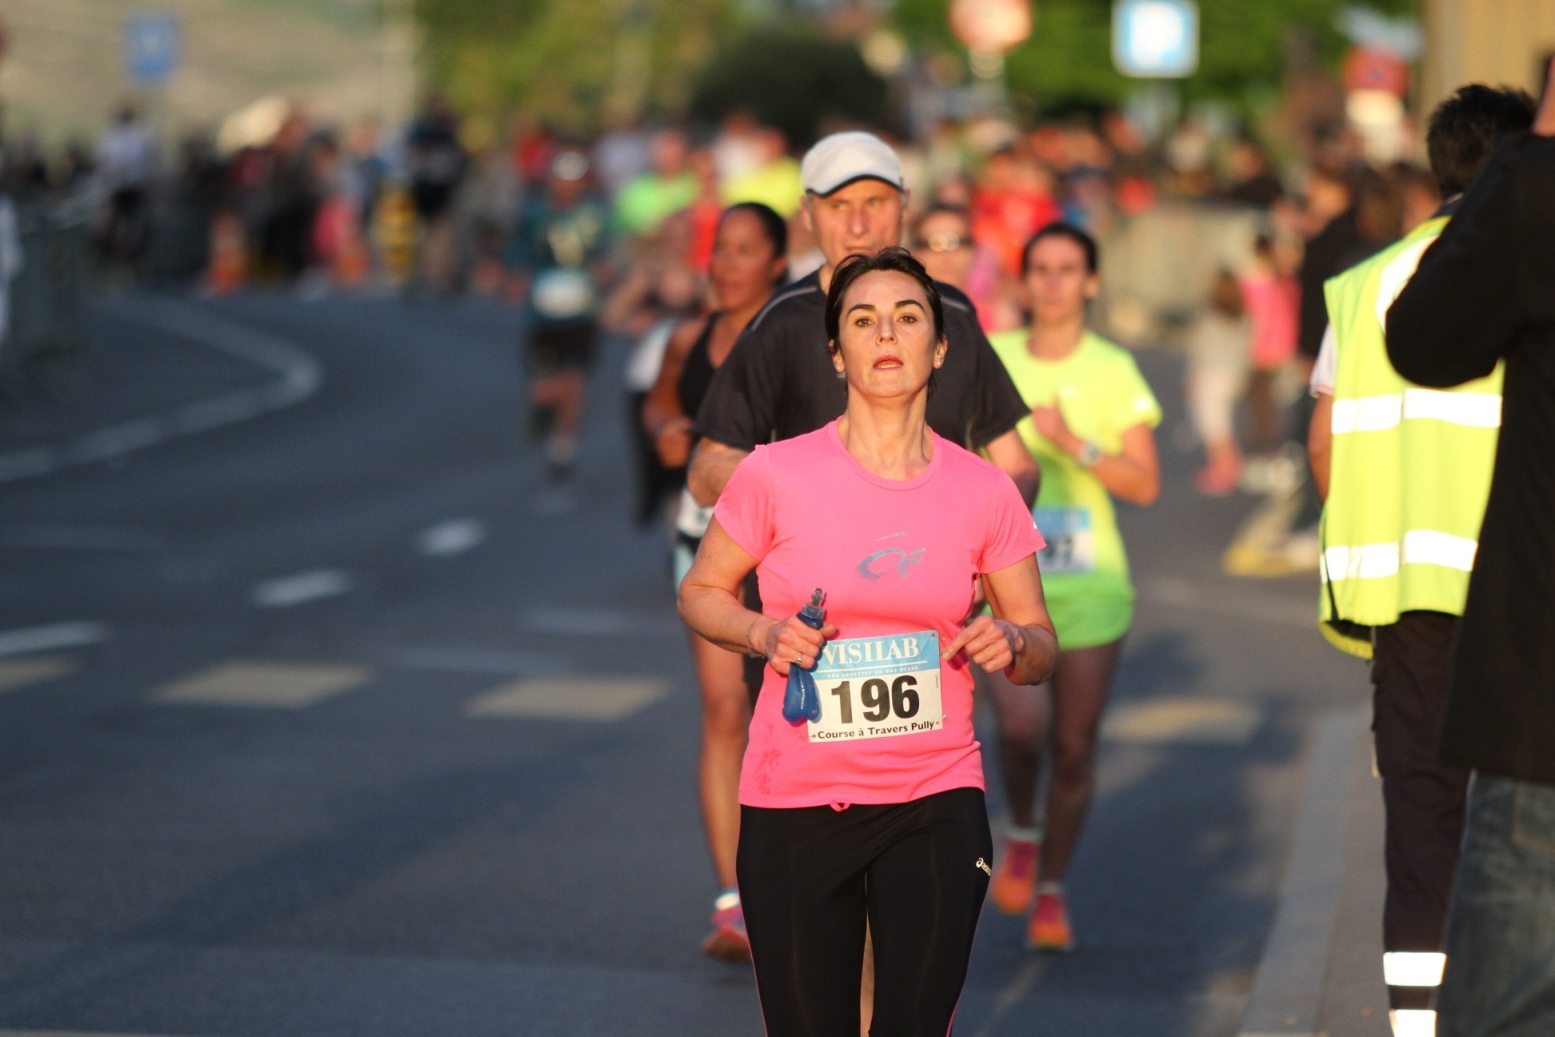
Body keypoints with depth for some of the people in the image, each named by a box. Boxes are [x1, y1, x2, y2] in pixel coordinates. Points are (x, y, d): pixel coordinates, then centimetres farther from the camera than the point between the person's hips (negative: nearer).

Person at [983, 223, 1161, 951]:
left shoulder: (1114, 371, 0)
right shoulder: (989, 360, 5)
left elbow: (1145, 484, -5)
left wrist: (1074, 445, -17)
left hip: (1089, 582, 0)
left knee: (1075, 745, 3)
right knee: (1021, 721, -21)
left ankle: (1052, 888, 24)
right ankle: (1021, 835, 9)